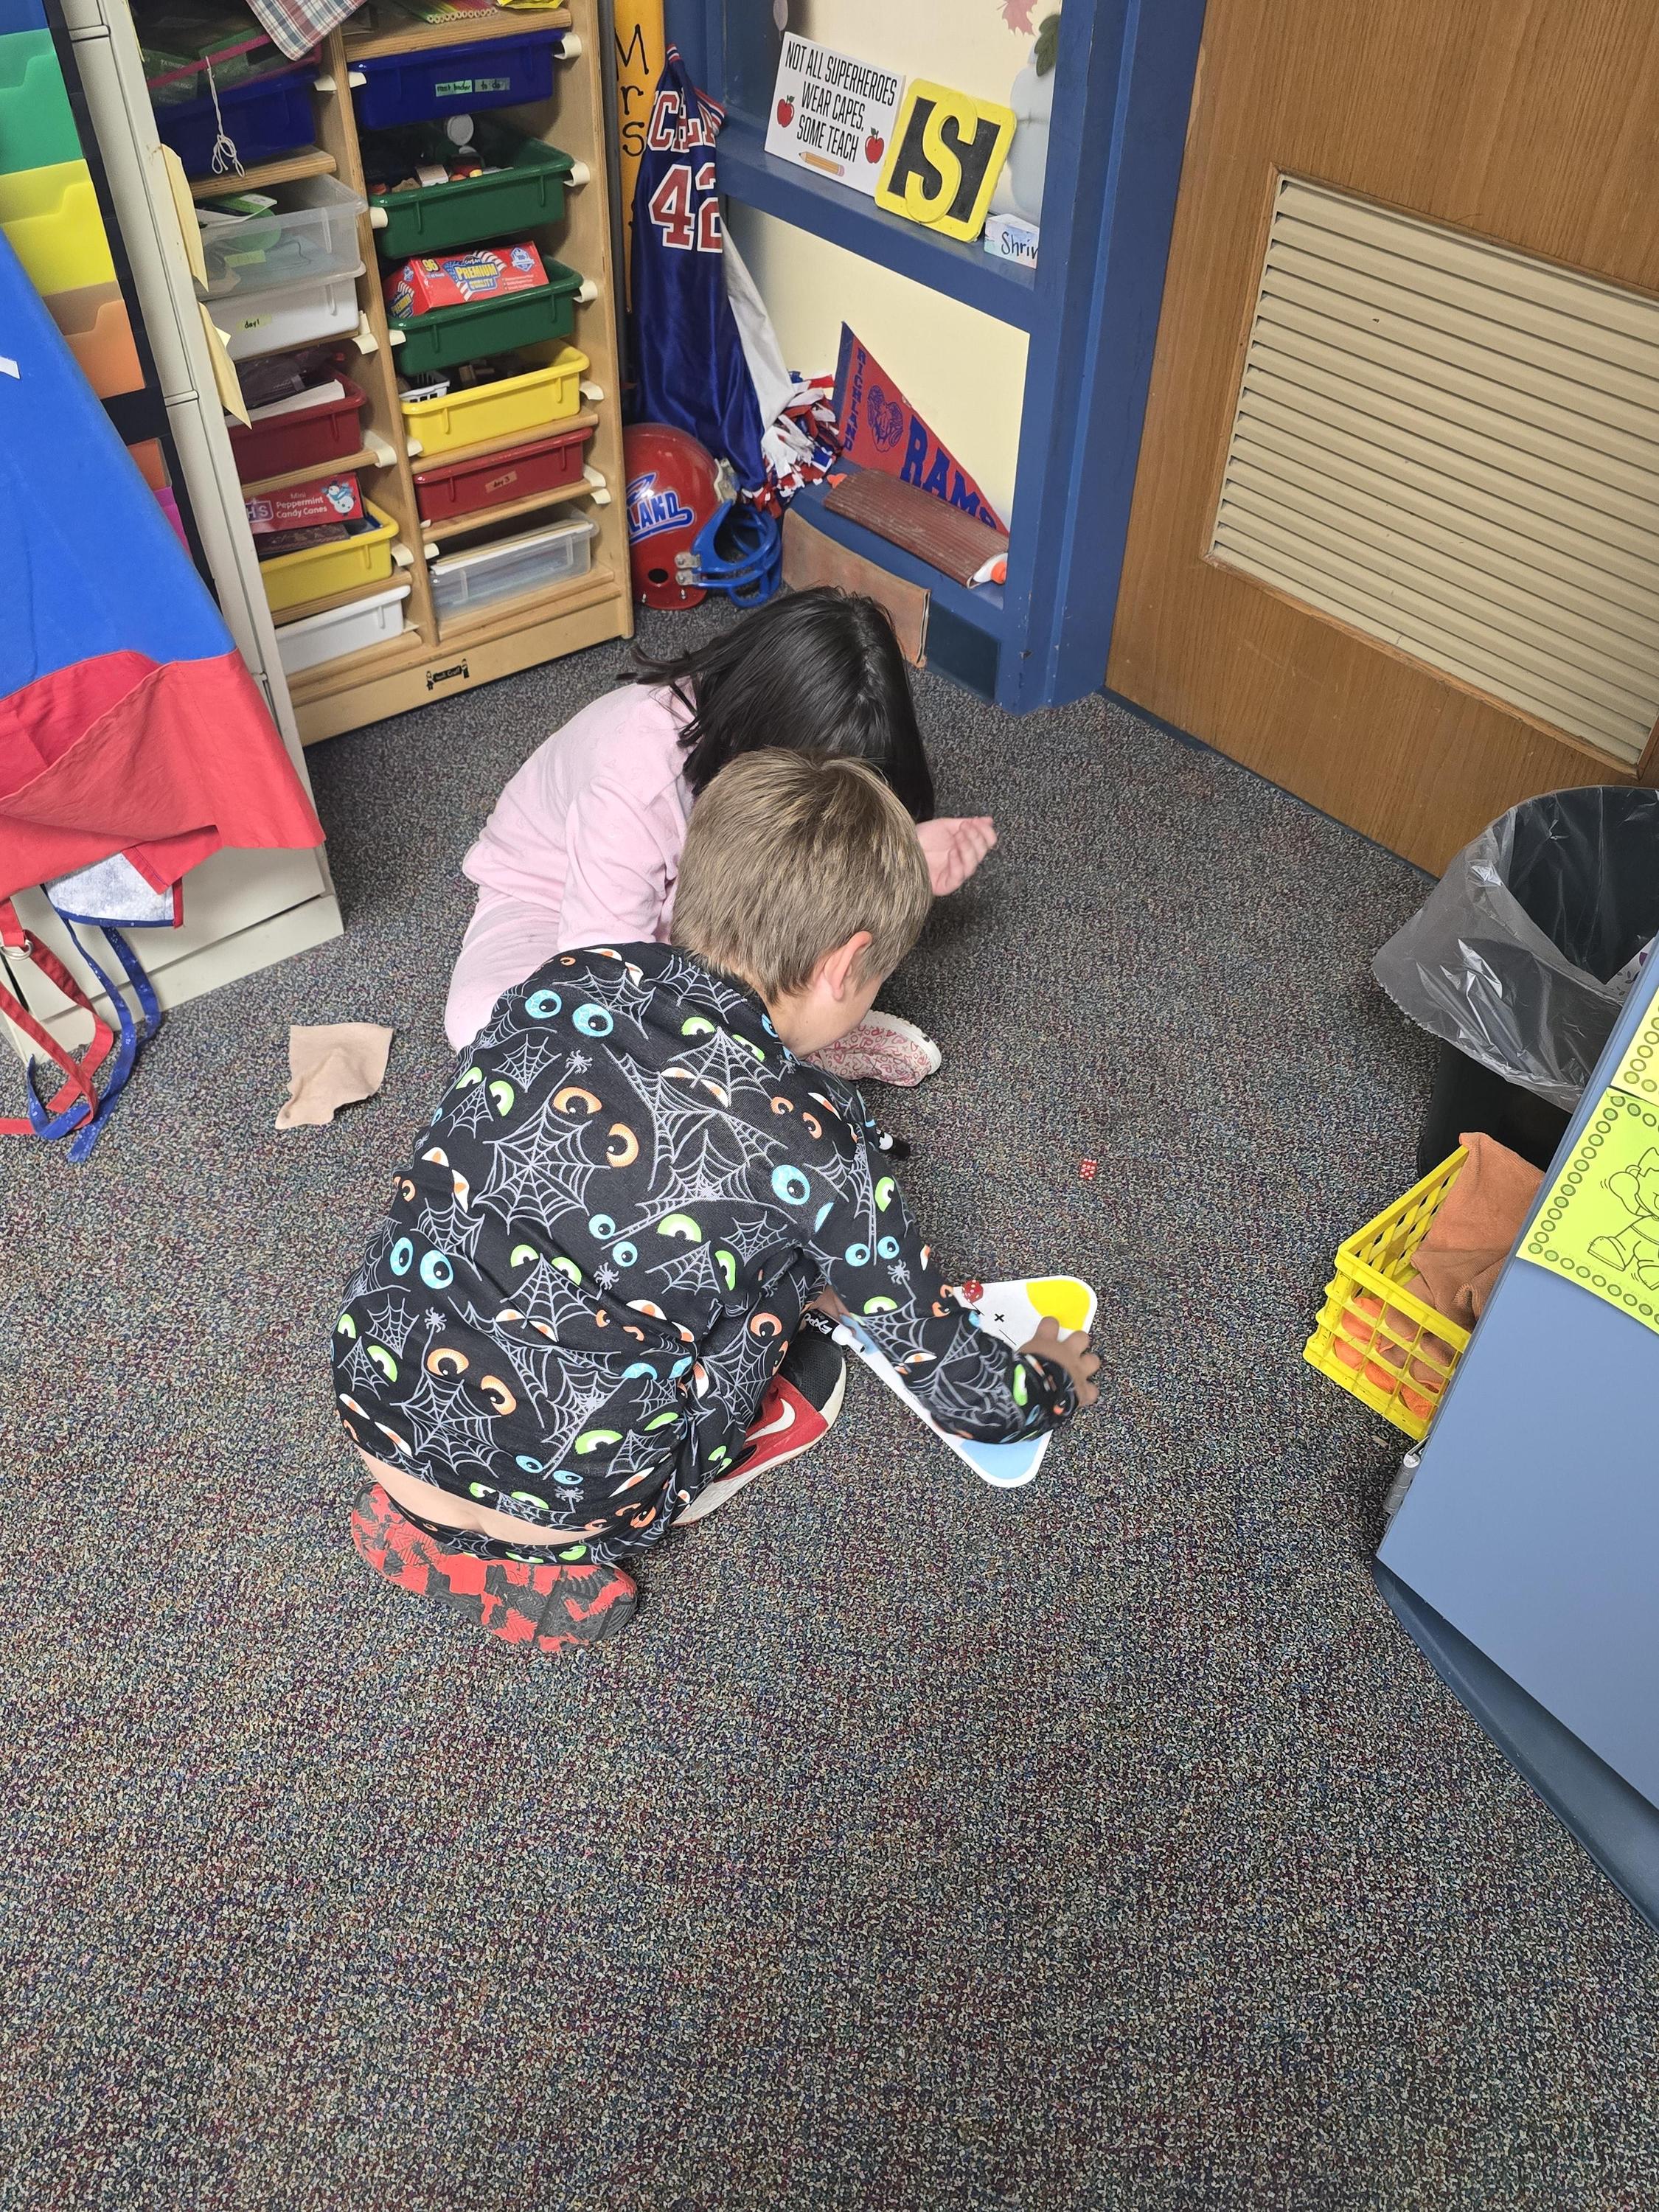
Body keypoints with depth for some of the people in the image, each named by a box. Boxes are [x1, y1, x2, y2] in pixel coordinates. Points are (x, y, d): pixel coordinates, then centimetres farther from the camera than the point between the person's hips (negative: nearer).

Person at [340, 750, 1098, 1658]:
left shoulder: (563, 982, -2)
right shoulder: (810, 1138, -15)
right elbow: (957, 1383, -5)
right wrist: (1054, 1384, 20)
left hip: (375, 1393, 4)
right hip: (547, 1493, -4)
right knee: (814, 1369, 18)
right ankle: (547, 1557, 7)